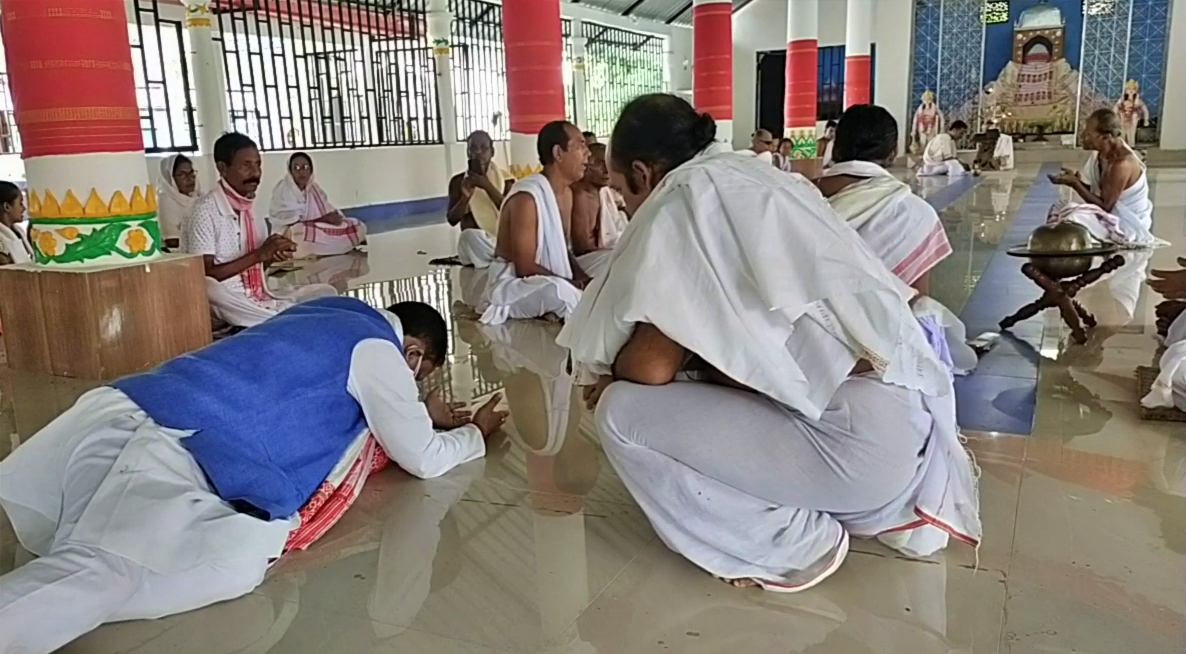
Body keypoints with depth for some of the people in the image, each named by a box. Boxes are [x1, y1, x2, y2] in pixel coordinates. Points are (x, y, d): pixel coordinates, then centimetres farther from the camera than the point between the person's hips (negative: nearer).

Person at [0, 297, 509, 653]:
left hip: (127, 405, 9)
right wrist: (476, 433, 27)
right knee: (95, 574, -23)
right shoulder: (378, 351, 1)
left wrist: (418, 415, 42)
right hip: (184, 445, -9)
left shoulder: (329, 314, 25)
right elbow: (423, 458, 8)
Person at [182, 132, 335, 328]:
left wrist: (271, 256, -5)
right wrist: (259, 255, -19)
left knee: (326, 292, -8)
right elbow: (205, 275, -16)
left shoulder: (254, 207, 10)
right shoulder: (205, 210, -11)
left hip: (261, 300, 6)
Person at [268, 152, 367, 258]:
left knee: (357, 226, -4)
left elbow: (328, 209, 6)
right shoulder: (282, 190, -14)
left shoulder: (314, 187, 7)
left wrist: (334, 216, -18)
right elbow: (291, 222, -20)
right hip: (291, 238, -7)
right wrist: (324, 219, -23)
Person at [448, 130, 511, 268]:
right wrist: (465, 197, -18)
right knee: (469, 236, -35)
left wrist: (488, 187, -19)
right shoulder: (458, 181, 5)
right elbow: (452, 219, -1)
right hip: (474, 246, 1)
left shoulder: (505, 180, 4)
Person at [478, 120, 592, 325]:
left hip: (553, 284, 9)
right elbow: (525, 267, -22)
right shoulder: (526, 197, -21)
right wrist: (575, 285, -20)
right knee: (558, 291, -37)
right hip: (513, 286, -9)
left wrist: (584, 280, -5)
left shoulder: (566, 193, 7)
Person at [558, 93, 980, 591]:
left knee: (623, 415, -8)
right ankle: (887, 505, 19)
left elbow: (653, 365, -12)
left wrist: (607, 382, 10)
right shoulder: (757, 183, 16)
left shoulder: (686, 199, -8)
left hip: (862, 444, -9)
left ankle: (793, 544, 3)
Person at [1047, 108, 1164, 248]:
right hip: (1112, 217, 8)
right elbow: (1091, 191, 4)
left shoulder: (1122, 163, -27)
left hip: (1129, 224, -8)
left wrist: (1074, 183, -25)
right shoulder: (1101, 152, -3)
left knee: (1076, 218, -27)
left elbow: (1105, 206, -23)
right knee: (1059, 209, -4)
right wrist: (1074, 179, -13)